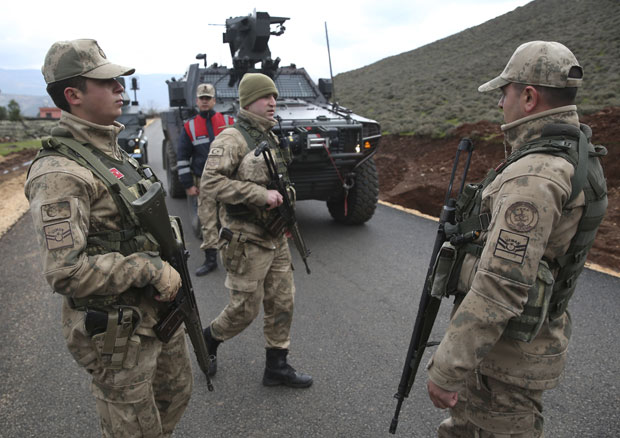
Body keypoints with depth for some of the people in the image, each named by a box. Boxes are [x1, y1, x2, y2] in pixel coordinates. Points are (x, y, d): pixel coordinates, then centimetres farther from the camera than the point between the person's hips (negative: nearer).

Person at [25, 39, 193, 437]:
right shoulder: (59, 173, -22)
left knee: (176, 394, 27)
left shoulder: (111, 150, 8)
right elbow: (65, 271, -29)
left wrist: (171, 272, 9)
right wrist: (152, 270, -24)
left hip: (159, 314, 9)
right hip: (117, 334, -8)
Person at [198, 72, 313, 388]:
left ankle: (277, 367, 26)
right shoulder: (232, 138, -14)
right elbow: (210, 183, -24)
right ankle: (209, 339, 33)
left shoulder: (271, 137, 13)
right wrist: (261, 195, -26)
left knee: (282, 303, 12)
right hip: (247, 242, -8)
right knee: (245, 309, 3)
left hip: (275, 238, 8)